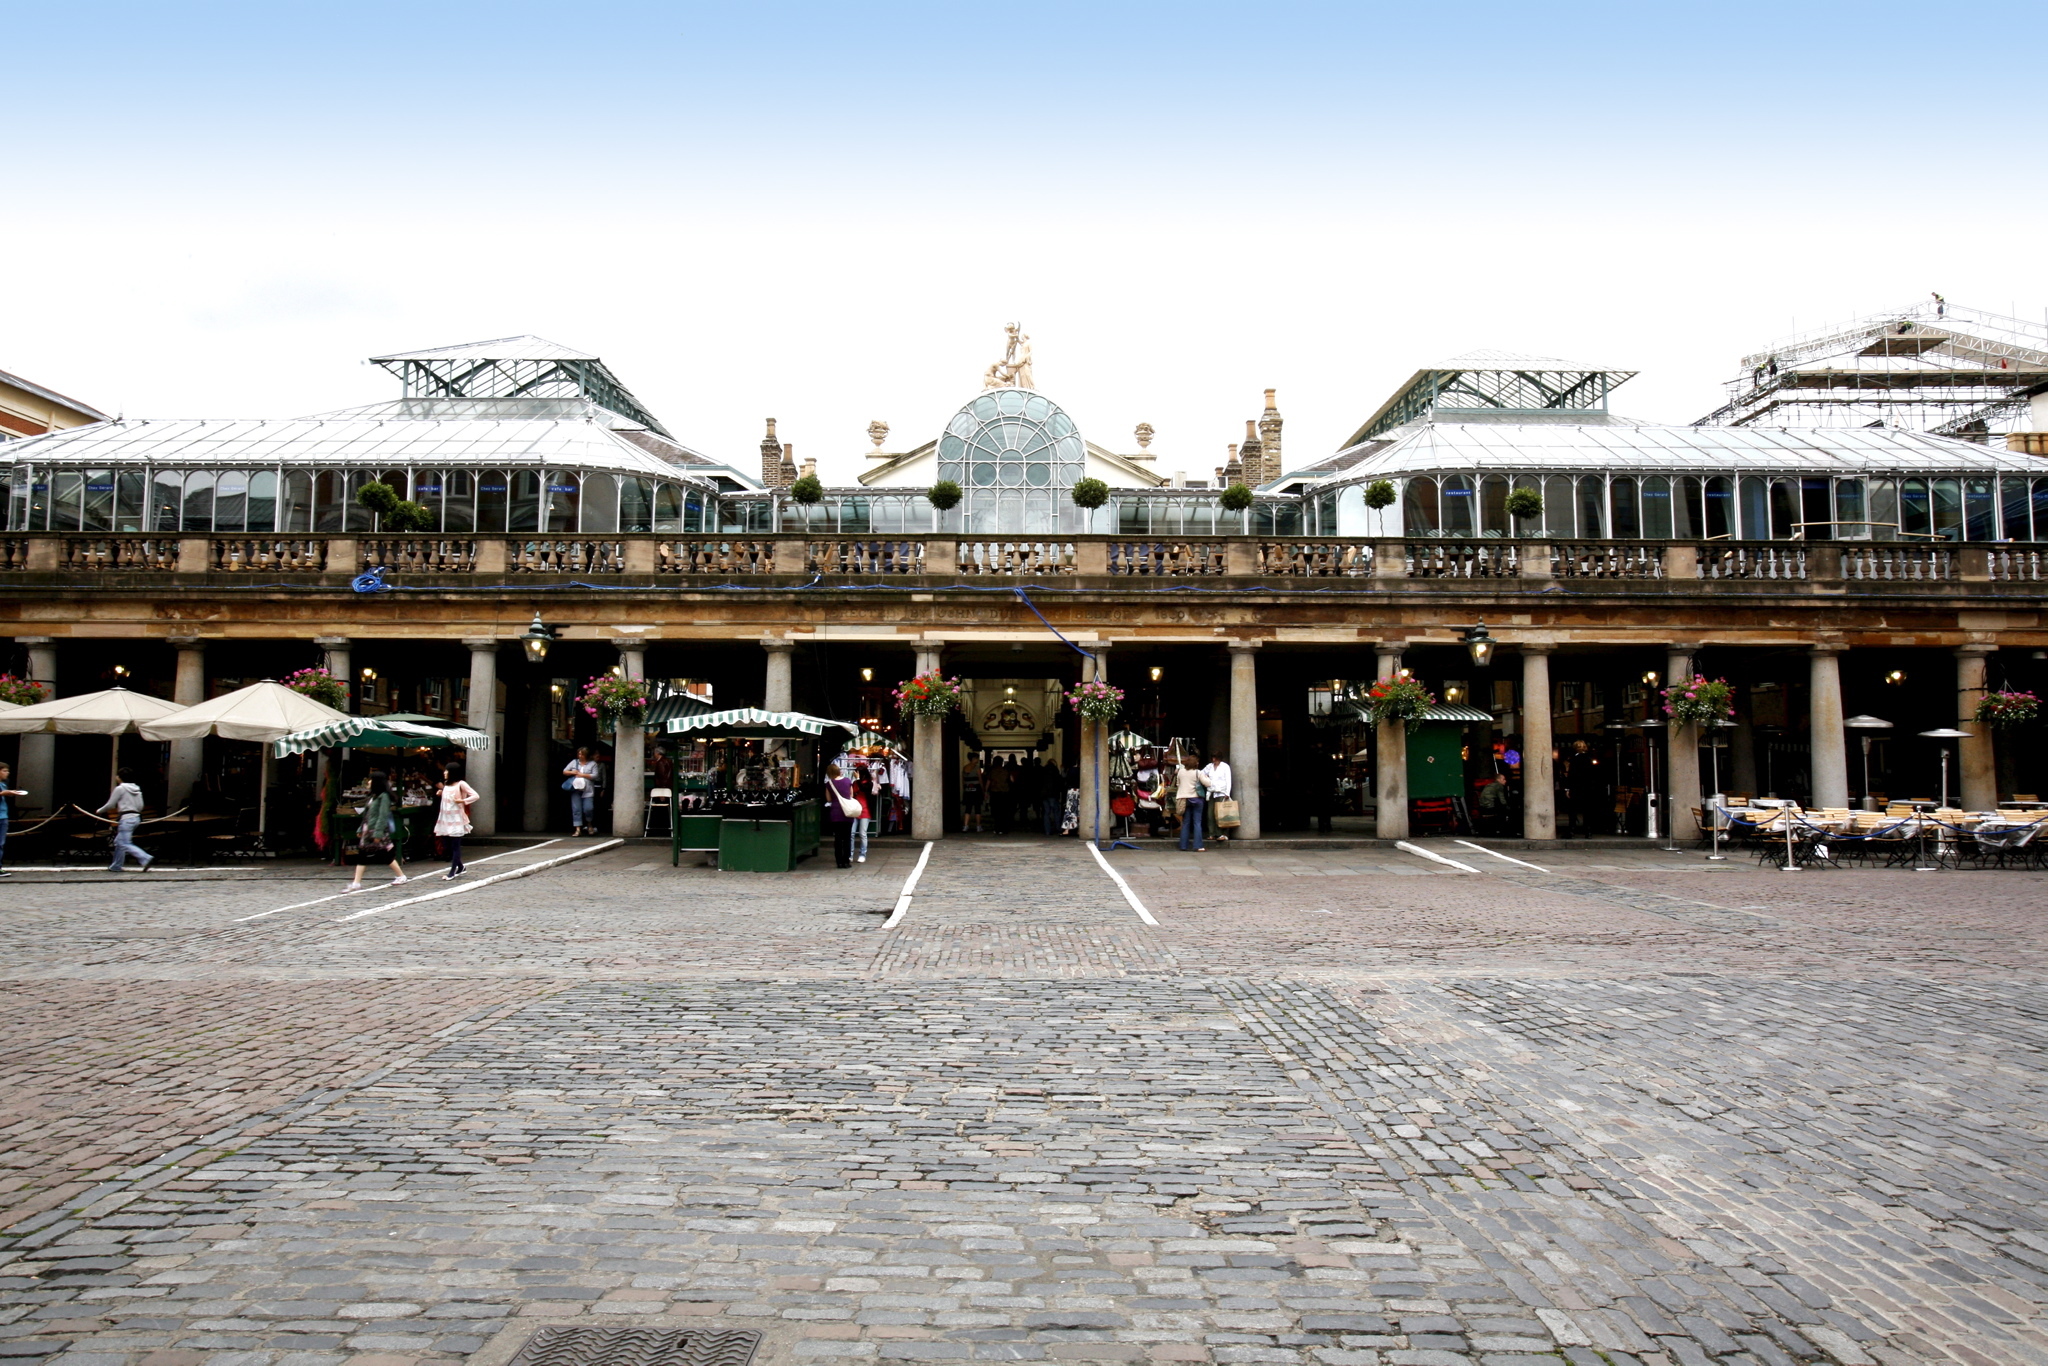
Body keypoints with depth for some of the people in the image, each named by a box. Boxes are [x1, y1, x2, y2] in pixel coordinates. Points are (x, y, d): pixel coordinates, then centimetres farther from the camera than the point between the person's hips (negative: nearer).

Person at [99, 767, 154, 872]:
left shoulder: (120, 788, -9)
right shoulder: (137, 789, 11)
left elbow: (110, 805, -3)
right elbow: (140, 806, 12)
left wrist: (99, 811, 15)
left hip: (126, 818, -8)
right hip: (136, 817, 8)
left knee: (125, 844, -8)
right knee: (119, 842, 19)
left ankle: (146, 859, -23)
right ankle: (116, 866, 24)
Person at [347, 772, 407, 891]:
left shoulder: (383, 796, -11)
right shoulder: (373, 796, 15)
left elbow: (383, 815, -17)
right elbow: (366, 815, 19)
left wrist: (378, 833, -21)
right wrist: (361, 829, 15)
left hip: (378, 831, -8)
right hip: (368, 831, 9)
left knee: (387, 854, 0)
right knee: (362, 855, 2)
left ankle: (401, 876, 14)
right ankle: (356, 883, 1)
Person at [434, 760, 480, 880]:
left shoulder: (461, 784, -6)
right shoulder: (446, 784, 15)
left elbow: (476, 795, -11)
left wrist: (462, 801, -18)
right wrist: (441, 793, 11)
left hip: (456, 819, -7)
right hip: (445, 818, 7)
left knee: (455, 845, -5)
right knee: (449, 845, 7)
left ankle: (452, 871, -5)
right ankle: (459, 867, 21)